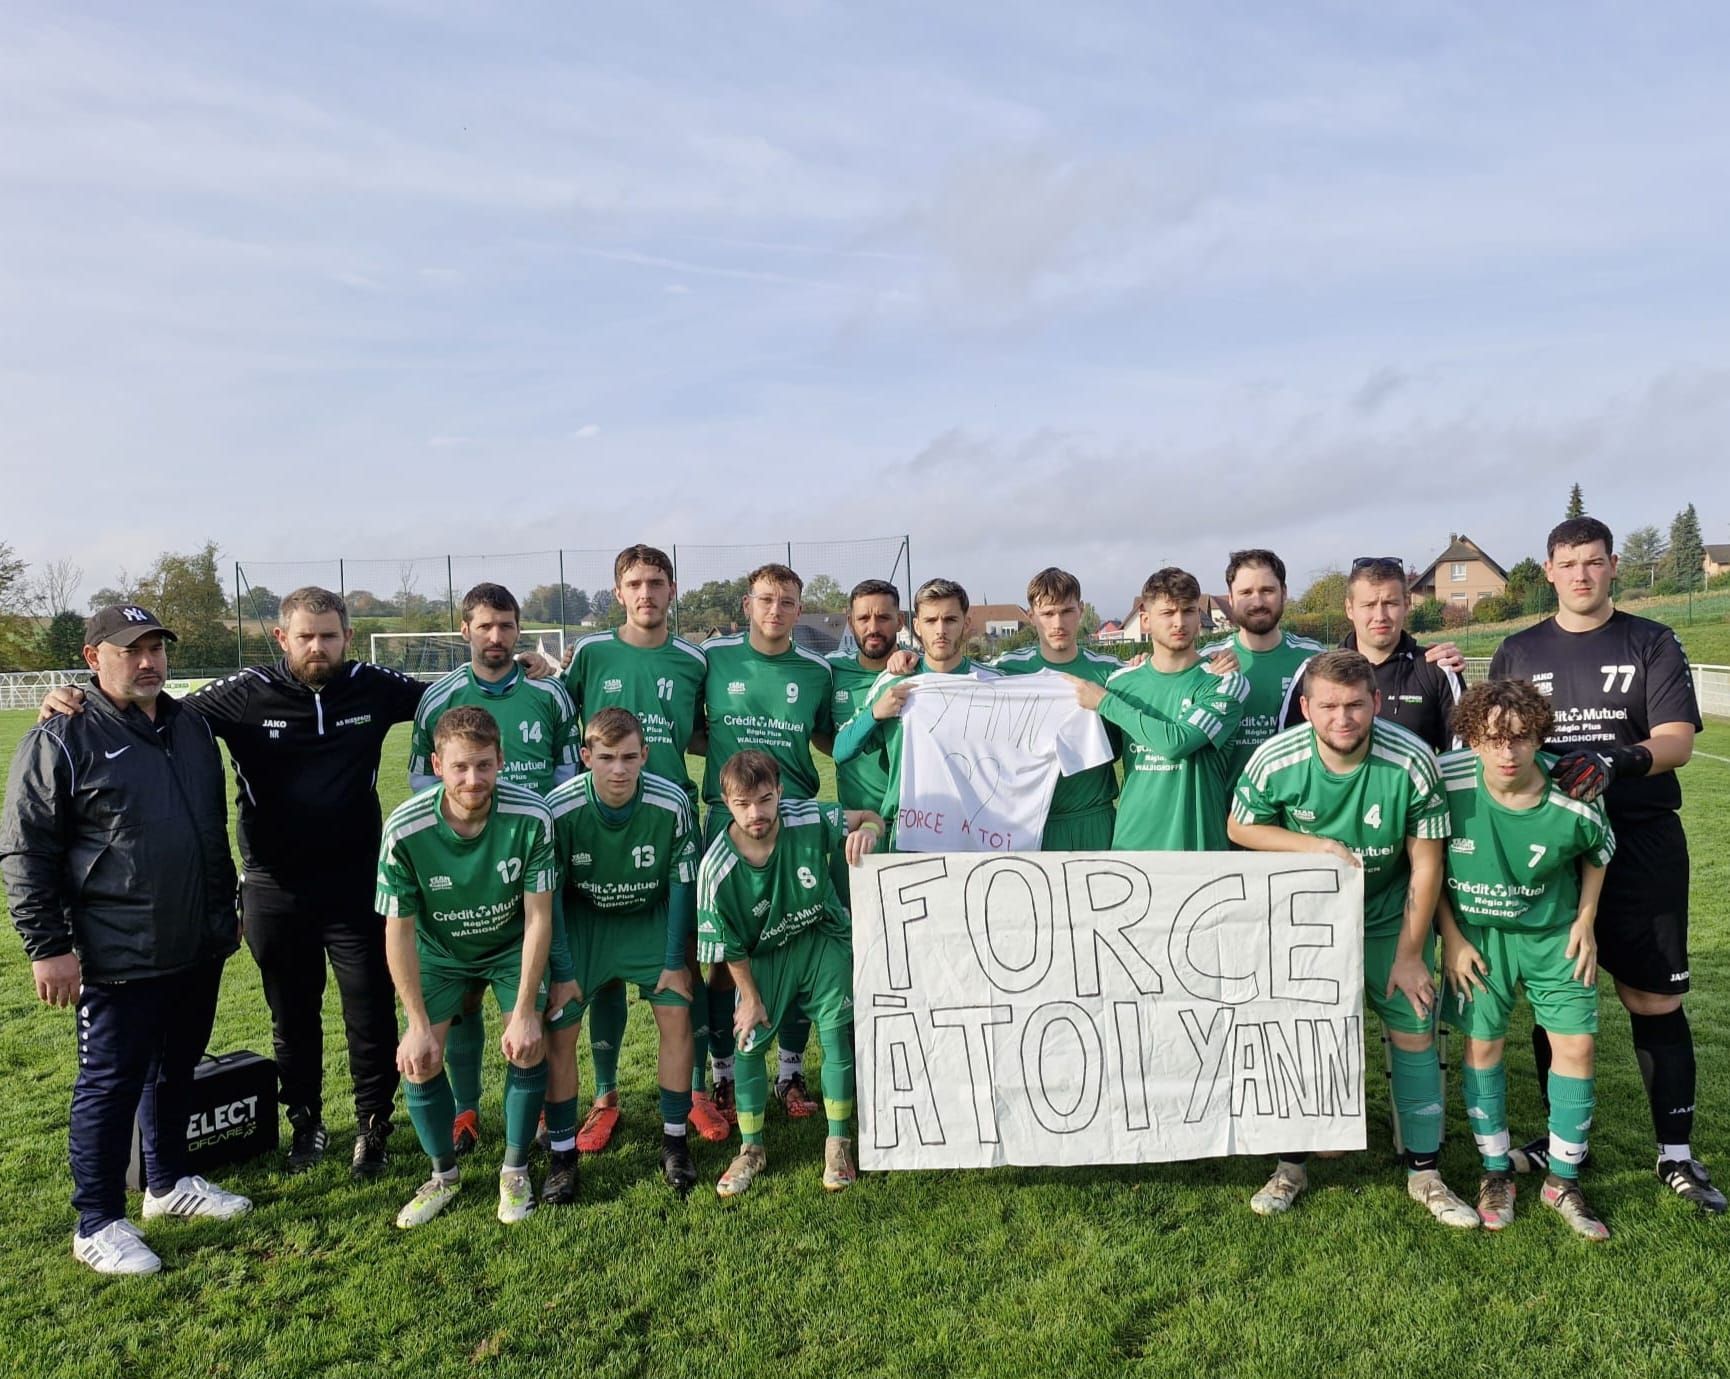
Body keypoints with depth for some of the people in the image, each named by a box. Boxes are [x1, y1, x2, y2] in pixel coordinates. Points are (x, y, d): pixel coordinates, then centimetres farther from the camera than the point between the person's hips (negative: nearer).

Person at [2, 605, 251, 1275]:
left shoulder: (191, 726, 10)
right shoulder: (61, 740, -11)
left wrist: (224, 909, 21)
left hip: (199, 950, 7)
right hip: (118, 961, -7)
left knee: (176, 1070, 19)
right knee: (111, 1085, 4)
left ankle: (169, 1182, 37)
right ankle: (99, 1224, 20)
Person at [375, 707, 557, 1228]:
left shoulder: (530, 817, -31)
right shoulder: (405, 829, -29)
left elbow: (538, 918, -22)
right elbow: (398, 931, -18)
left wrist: (524, 1012, -21)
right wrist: (418, 1025, -16)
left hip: (511, 945, -1)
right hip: (439, 951, 1)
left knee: (528, 1048, -15)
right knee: (420, 1062, -9)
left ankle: (515, 1171, 11)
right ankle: (443, 1174, 19)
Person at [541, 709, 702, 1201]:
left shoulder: (672, 804, -26)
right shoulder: (559, 809, -27)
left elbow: (682, 882, -12)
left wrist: (675, 960, -9)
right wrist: (561, 969, -13)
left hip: (651, 917, 1)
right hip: (580, 919, 0)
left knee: (676, 1017, -8)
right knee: (558, 1030, -8)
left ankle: (675, 1141, 10)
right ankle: (562, 1153, 9)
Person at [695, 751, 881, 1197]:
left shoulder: (809, 820, -28)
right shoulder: (717, 868, -26)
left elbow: (868, 820, -9)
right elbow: (730, 947, -11)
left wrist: (865, 831, -34)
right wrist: (751, 998, -2)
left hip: (825, 939, 0)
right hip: (765, 955, 0)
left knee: (837, 1035, -2)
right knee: (748, 1043, 1)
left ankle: (838, 1144, 18)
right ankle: (751, 1149, 24)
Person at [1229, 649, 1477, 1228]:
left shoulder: (1411, 762, -24)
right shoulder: (1275, 760, -22)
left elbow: (1425, 863, -15)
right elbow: (1240, 828, -6)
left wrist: (1409, 955, -11)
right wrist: (1315, 845, -22)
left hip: (1388, 915, 0)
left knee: (1415, 1030, 1)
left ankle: (1424, 1172, 20)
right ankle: (1290, 1166, 22)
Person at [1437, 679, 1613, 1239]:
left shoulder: (1573, 798, -22)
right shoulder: (1447, 782, -24)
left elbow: (1598, 852, 4)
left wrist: (1585, 921, 1)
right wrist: (1451, 938, -6)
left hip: (1554, 933, 1)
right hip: (1477, 934, -1)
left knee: (1576, 1046, 1)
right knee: (1482, 1044, 4)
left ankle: (1564, 1180, 21)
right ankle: (1496, 1172, 24)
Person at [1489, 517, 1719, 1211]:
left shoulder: (1653, 644, 4)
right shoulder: (1519, 652, 10)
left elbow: (1677, 740, -7)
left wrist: (1613, 761, -25)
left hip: (1641, 843, -2)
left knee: (1654, 999, 0)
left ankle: (1677, 1154, 14)